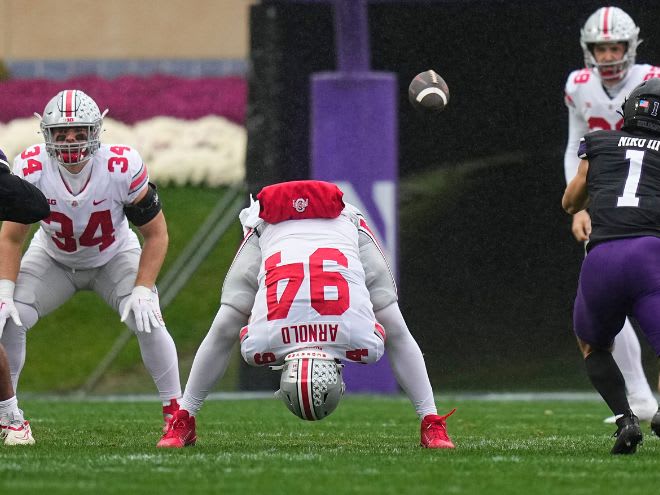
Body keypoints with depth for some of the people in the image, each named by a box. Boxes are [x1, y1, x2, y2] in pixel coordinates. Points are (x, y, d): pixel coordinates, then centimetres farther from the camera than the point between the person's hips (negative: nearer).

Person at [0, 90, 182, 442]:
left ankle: (176, 413, -8)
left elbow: (155, 234, -19)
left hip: (114, 257, -1)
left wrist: (143, 290, -27)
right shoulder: (31, 170, -29)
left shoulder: (123, 168, -32)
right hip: (53, 259, 1)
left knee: (147, 321, -23)